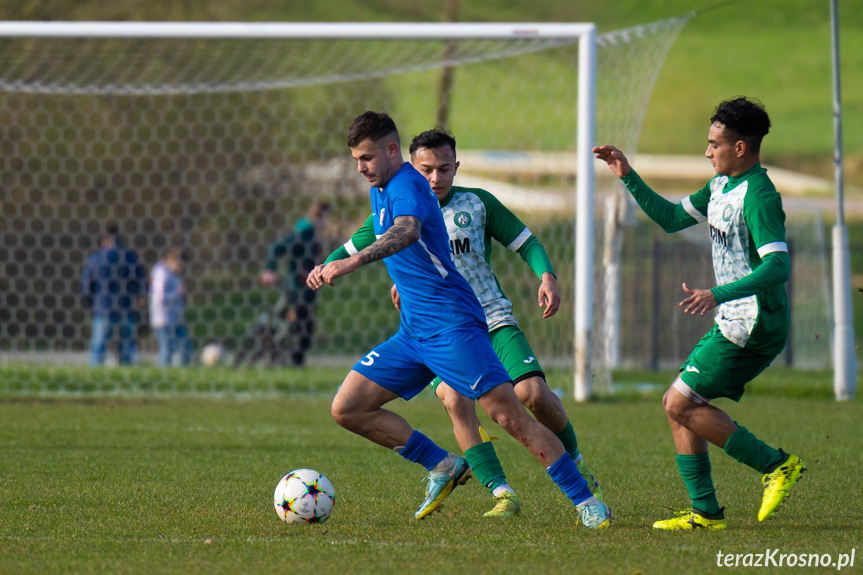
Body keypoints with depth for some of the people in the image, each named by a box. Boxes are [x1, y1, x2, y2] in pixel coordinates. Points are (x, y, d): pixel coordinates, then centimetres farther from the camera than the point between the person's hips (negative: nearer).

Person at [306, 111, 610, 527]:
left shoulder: (406, 185, -14)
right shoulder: (380, 191, 15)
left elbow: (407, 232, -38)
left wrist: (352, 262, -51)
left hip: (453, 326, -9)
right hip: (413, 333, 9)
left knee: (509, 417, -15)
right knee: (347, 408, 0)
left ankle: (585, 501, -7)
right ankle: (442, 467, 8)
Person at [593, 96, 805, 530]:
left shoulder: (758, 196, -18)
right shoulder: (720, 186, 12)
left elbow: (779, 266, -28)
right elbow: (671, 218, 26)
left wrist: (717, 295, -37)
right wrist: (629, 177, 16)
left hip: (754, 327, -10)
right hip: (733, 323, 10)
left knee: (680, 403, -11)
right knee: (680, 406, 8)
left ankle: (776, 465, -6)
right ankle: (705, 512, 10)